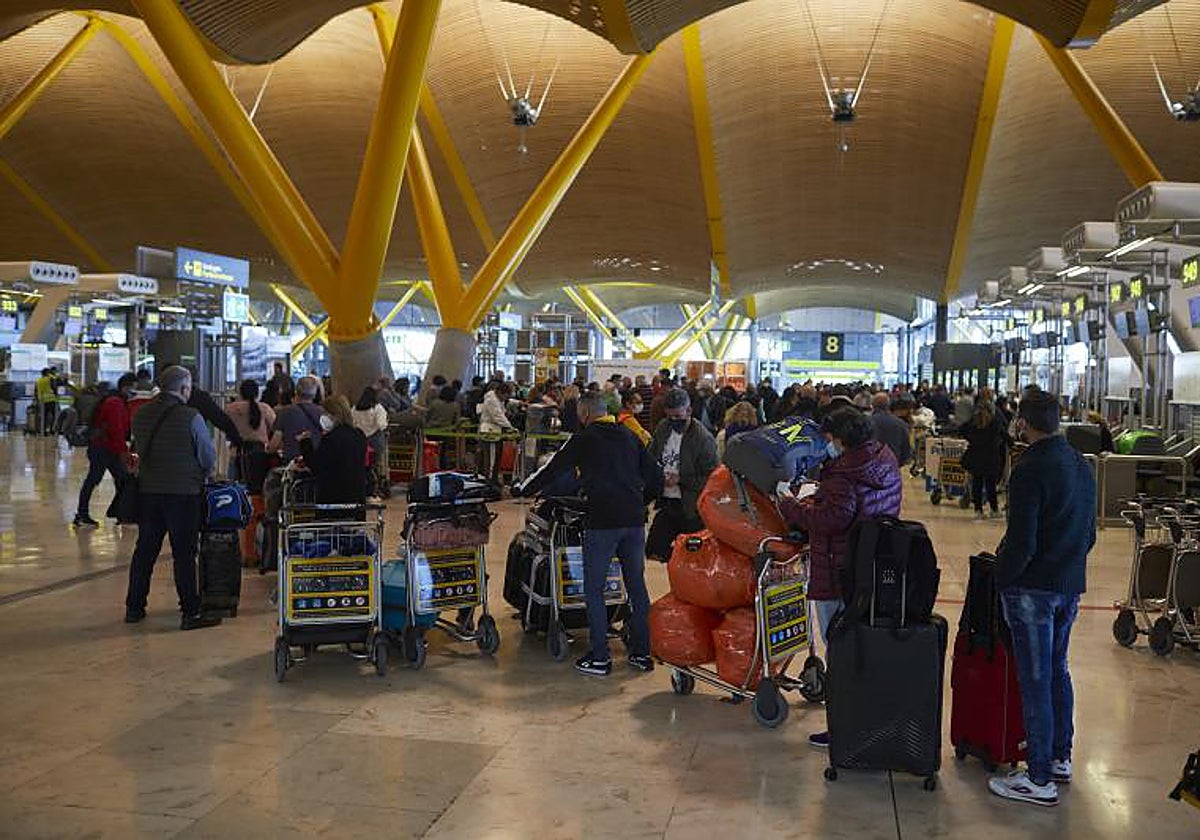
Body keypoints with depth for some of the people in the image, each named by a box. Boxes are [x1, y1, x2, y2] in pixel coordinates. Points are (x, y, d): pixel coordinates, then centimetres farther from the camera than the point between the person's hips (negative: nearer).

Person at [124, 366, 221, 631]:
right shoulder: (191, 417, -14)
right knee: (184, 553, -1)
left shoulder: (141, 415, 4)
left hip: (147, 490, 5)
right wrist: (199, 477, 10)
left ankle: (134, 607, 22)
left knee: (145, 549, 15)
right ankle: (191, 613, 2)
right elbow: (209, 457, -9)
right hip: (183, 492, -5)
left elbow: (139, 450, 12)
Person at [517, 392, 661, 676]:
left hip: (602, 521, -5)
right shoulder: (631, 438, 12)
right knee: (637, 585, 13)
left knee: (594, 590, 4)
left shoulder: (583, 440, -2)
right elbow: (655, 477, 13)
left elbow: (552, 470, 1)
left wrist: (522, 490, 15)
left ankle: (600, 658, 5)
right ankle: (642, 653, 19)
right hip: (634, 520, 5)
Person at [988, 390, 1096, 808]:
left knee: (1035, 680, -2)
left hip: (1033, 589, -8)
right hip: (1071, 585, 8)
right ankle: (1060, 758, 32)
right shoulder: (1082, 466, 8)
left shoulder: (1029, 471, -19)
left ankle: (1040, 780, 5)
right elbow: (1090, 533, 14)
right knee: (1058, 670, 20)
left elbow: (1021, 543, -22)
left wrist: (1000, 575, -7)